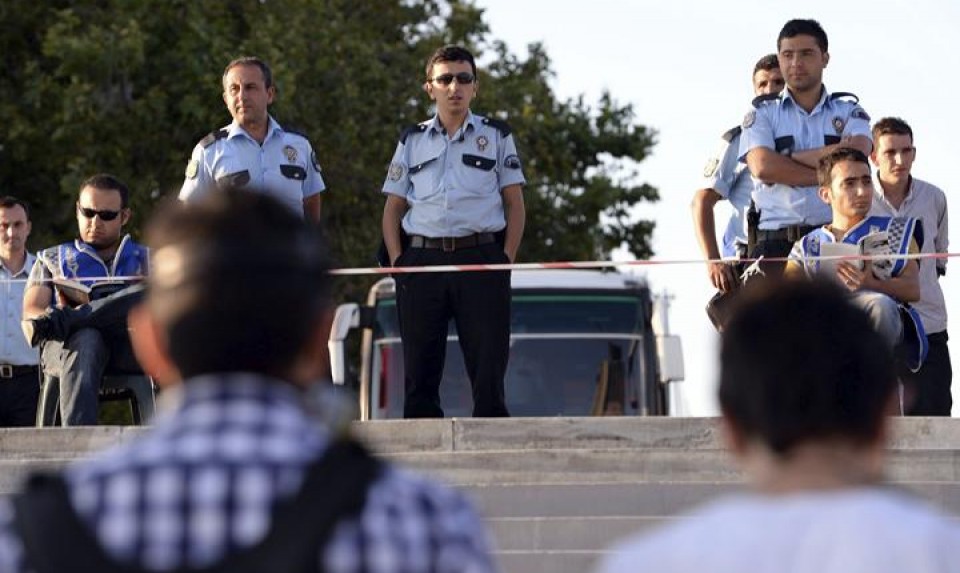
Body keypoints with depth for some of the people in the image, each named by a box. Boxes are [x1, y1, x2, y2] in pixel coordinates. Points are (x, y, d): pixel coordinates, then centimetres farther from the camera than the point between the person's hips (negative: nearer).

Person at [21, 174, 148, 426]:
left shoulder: (147, 259, 31)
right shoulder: (52, 259, 30)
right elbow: (31, 314, 14)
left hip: (131, 349, 1)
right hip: (64, 347, -1)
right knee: (86, 340, -42)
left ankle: (64, 320, -36)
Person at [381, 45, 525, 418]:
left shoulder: (496, 136, 12)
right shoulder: (412, 141, 16)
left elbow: (515, 204, 10)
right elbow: (393, 208, 15)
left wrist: (506, 259, -3)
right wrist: (397, 262, 1)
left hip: (480, 260, -2)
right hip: (421, 260, 2)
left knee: (488, 369, -6)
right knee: (419, 371, 0)